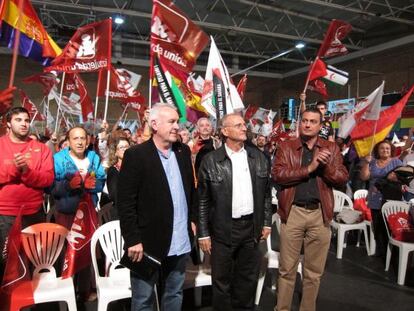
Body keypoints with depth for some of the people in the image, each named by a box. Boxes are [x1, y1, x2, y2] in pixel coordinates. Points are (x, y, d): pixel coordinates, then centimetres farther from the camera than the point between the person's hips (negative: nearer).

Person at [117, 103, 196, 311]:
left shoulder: (183, 151, 5)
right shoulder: (135, 155, -12)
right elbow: (125, 202, -14)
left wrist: (192, 219, 10)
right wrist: (133, 240, -16)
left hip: (180, 242, 5)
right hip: (148, 242, -5)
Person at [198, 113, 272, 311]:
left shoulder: (259, 157, 4)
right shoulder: (210, 161, -7)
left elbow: (266, 193, 11)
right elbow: (203, 200, -5)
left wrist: (266, 222, 9)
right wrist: (203, 234, -5)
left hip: (251, 227, 4)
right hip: (223, 229, -3)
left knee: (248, 278, 18)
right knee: (222, 280, 12)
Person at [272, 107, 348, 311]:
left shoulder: (331, 149, 8)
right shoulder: (286, 147, 2)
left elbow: (342, 178, 0)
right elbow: (277, 174, -13)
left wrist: (325, 165, -16)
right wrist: (309, 168, -17)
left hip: (320, 214, 2)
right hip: (293, 212, -1)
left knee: (314, 271, 13)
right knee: (287, 269, 9)